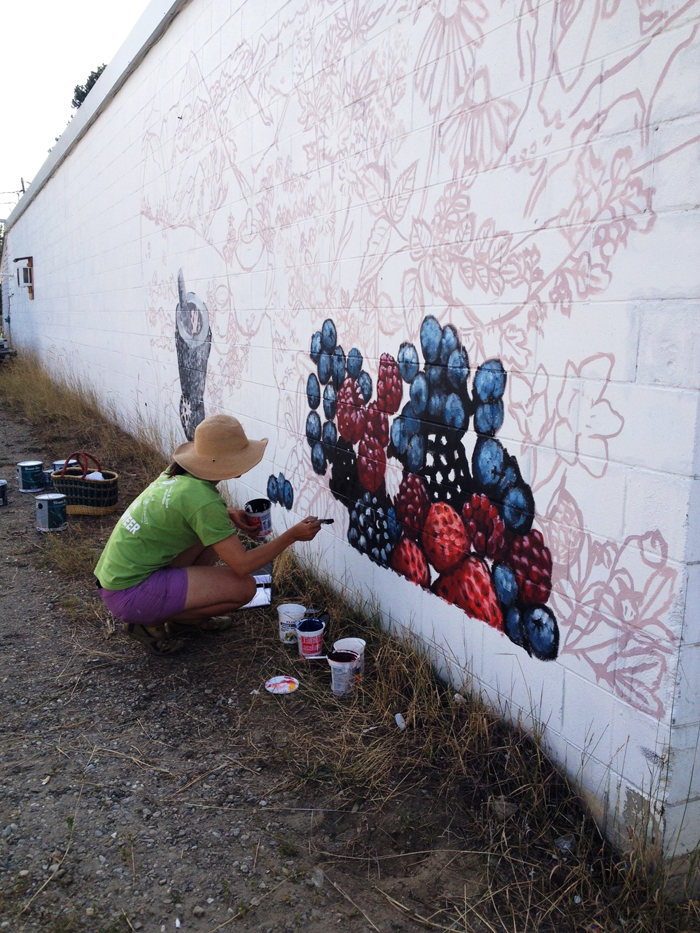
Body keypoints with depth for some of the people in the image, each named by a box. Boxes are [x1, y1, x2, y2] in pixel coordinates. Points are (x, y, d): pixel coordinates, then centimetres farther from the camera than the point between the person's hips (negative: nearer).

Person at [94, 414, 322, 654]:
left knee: (216, 534, 15)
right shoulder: (202, 499, -23)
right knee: (245, 587, -12)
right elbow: (242, 565, -20)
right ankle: (151, 623, -1)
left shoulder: (179, 473, 2)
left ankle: (185, 617, 19)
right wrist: (292, 535, -12)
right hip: (130, 594, -9)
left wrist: (229, 514, 9)